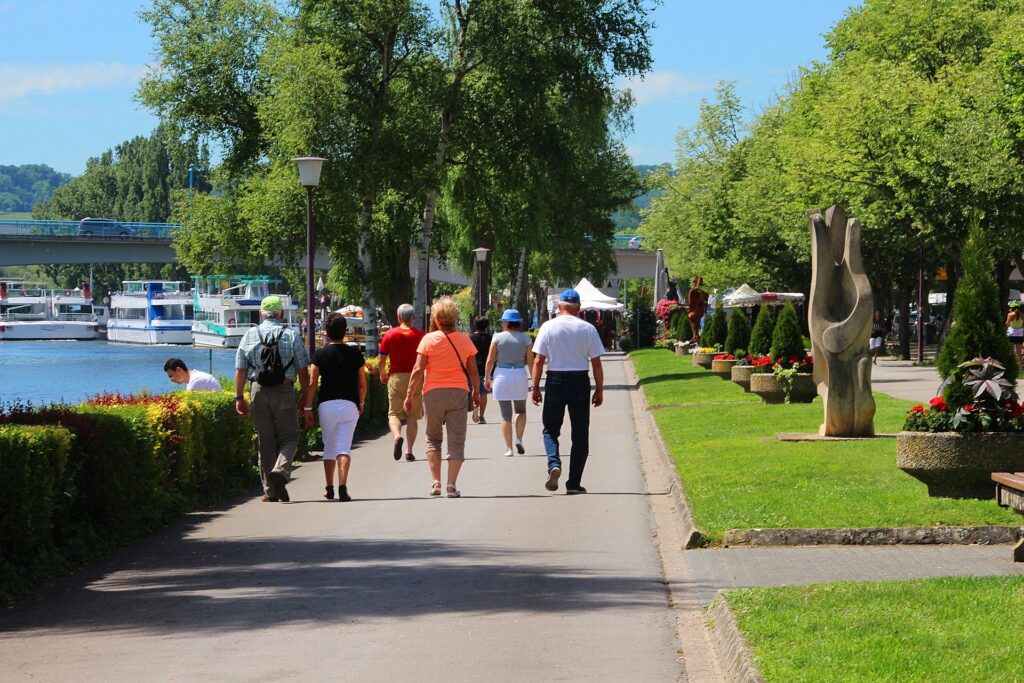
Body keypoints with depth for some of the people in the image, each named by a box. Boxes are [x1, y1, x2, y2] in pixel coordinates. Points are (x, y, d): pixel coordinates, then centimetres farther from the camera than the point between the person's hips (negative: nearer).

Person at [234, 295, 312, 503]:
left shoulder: (249, 335, 7)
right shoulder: (291, 335, 2)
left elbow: (240, 370, 4)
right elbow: (303, 371, 0)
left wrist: (239, 398, 10)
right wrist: (305, 399, 7)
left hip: (259, 392, 2)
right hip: (285, 391, -2)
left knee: (265, 441, 9)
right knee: (289, 438, 7)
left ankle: (270, 491, 9)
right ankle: (280, 471, -21)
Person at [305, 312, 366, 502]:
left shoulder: (320, 354, -2)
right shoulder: (354, 353, 2)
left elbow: (312, 383, -5)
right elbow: (362, 383, 6)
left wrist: (308, 407, 1)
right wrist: (361, 403, 21)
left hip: (326, 405, 0)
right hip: (349, 405, 0)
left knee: (329, 447, 14)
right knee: (344, 447, -4)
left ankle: (329, 488, 20)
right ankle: (343, 487, -19)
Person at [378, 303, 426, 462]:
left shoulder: (390, 334, 0)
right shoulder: (420, 335, 0)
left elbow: (382, 360, 1)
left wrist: (383, 375, 18)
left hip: (396, 377, -1)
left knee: (394, 414, 3)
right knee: (413, 417, 7)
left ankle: (397, 436, -26)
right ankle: (409, 450, 4)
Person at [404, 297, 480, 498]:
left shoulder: (428, 339, -4)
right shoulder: (464, 340, 3)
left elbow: (418, 370, -6)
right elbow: (473, 371, 7)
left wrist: (410, 395, 1)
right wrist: (476, 392, 21)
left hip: (433, 393, -1)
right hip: (458, 392, 1)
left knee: (433, 438, 14)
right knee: (456, 441, 2)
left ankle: (435, 481, 4)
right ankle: (451, 484, -7)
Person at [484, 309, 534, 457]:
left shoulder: (498, 337, -3)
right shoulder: (525, 339, 1)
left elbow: (490, 360, -3)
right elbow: (531, 362, -1)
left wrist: (487, 378, 8)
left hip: (501, 375, -1)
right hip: (520, 375, 1)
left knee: (506, 415, 5)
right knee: (521, 410, 18)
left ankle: (508, 448, 3)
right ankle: (519, 439, -1)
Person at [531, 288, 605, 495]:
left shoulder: (548, 327, -2)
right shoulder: (588, 329, 0)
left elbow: (538, 360, -4)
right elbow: (596, 363, 0)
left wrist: (535, 387, 2)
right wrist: (599, 390, 8)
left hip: (555, 381, 0)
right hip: (580, 381, 1)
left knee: (550, 429, 12)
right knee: (580, 435, 8)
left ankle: (554, 464, -16)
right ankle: (574, 483, 6)